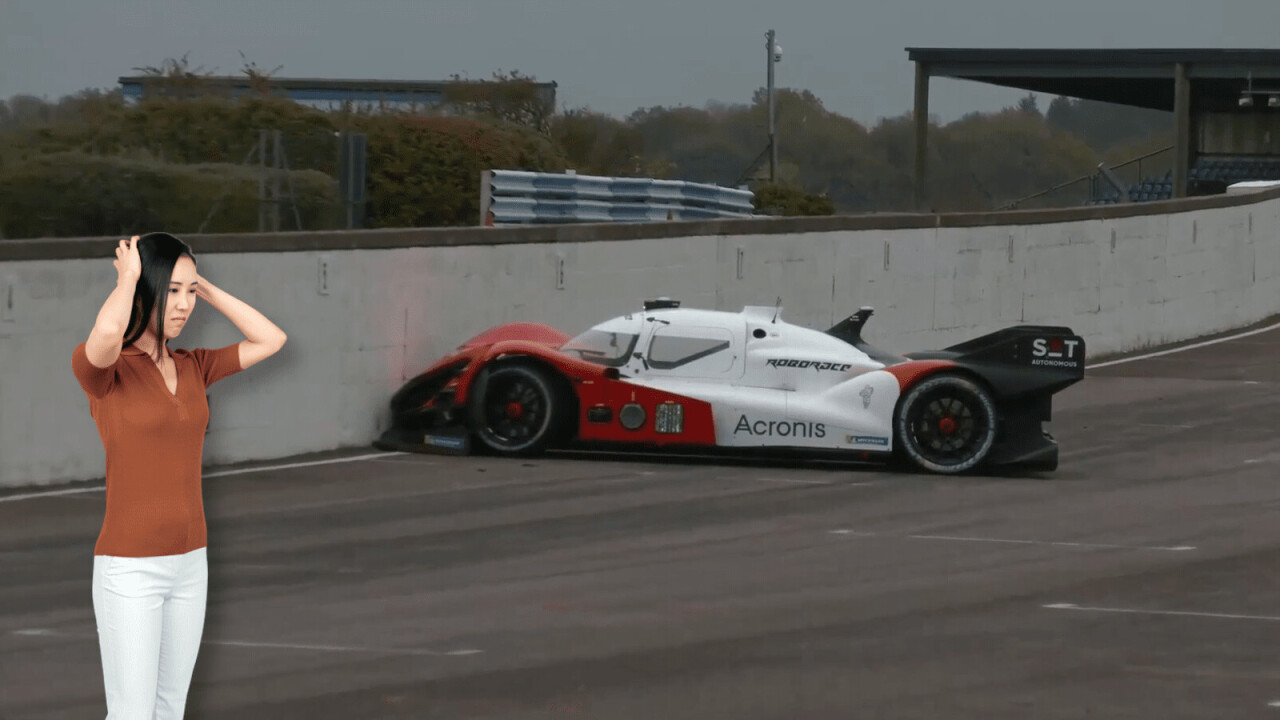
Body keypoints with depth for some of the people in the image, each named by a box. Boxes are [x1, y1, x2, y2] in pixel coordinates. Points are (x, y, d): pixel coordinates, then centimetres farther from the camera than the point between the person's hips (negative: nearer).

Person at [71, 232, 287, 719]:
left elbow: (271, 340, 10)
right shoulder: (96, 367, -13)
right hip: (129, 570, -7)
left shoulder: (191, 369, 9)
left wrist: (202, 286, 4)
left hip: (187, 565, 7)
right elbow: (108, 333, -38)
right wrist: (127, 277, -17)